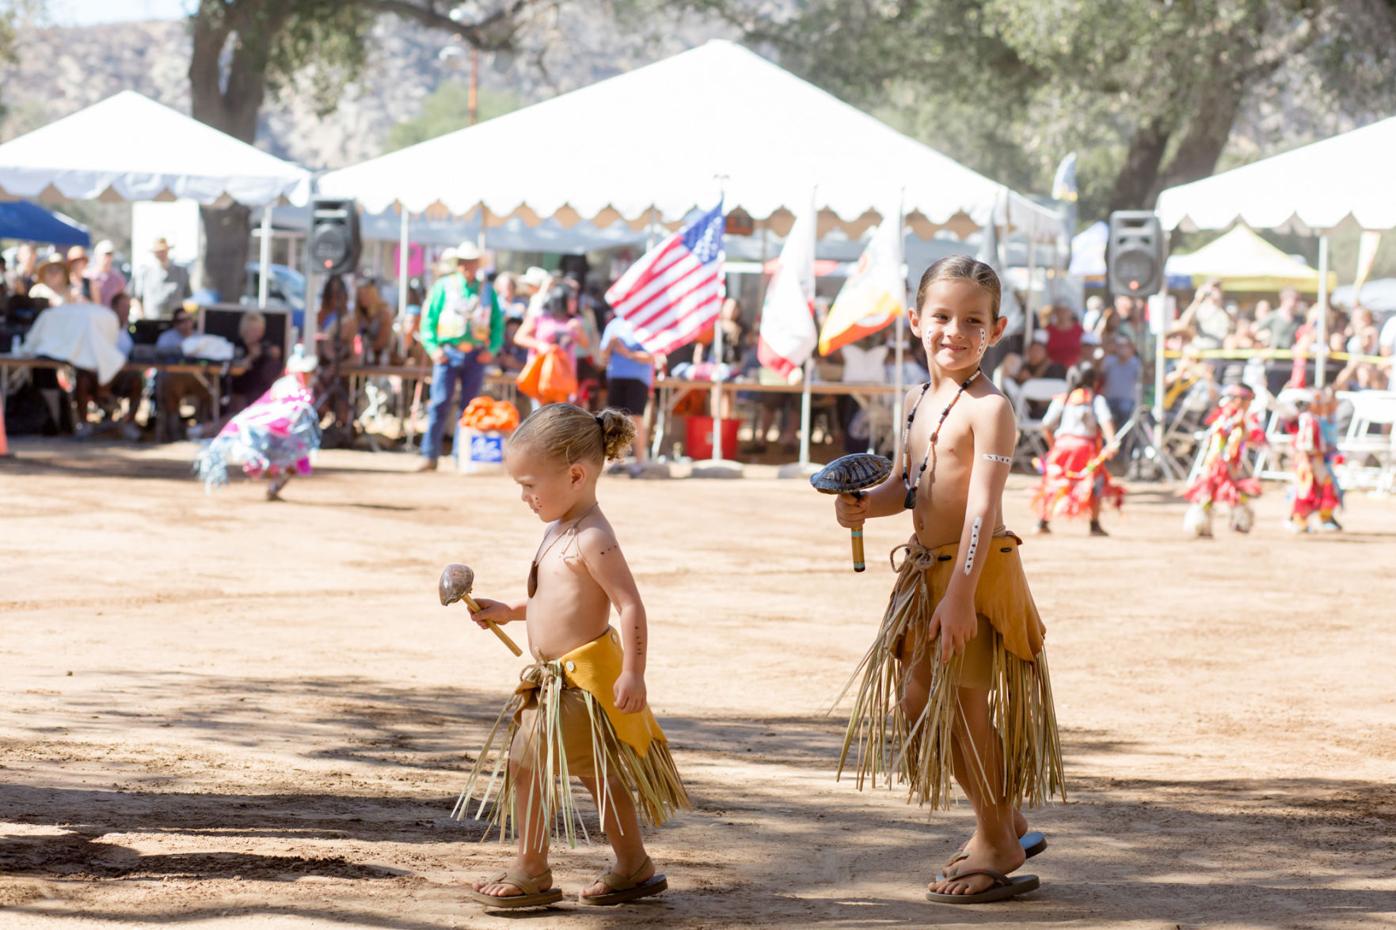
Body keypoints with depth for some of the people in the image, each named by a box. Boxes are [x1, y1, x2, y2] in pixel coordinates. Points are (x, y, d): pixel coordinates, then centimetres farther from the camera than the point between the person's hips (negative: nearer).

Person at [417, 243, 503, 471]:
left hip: (476, 356, 2)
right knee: (440, 404, -9)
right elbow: (428, 318, 4)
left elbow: (498, 324, 14)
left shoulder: (487, 292, 12)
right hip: (448, 353, -2)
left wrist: (492, 349, -1)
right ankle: (430, 455, -8)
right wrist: (433, 347, -7)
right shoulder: (444, 287, 5)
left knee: (469, 407, 4)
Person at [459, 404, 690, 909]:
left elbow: (630, 606, -23)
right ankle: (634, 868, 27)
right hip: (558, 678, 10)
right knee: (601, 772, 17)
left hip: (582, 678, -10)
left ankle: (530, 872, 3)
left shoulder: (592, 540, -20)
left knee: (525, 761, -7)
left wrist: (632, 674, -27)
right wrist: (509, 612, 18)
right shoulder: (561, 530, 12)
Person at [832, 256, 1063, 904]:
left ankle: (998, 846, 15)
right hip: (926, 569, 9)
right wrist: (865, 506, -2)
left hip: (977, 570, -9)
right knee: (916, 702, 15)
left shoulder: (988, 408, -16)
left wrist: (960, 593, -27)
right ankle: (1003, 823, 30)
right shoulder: (918, 401, 10)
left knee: (962, 705, -1)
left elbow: (982, 507, -22)